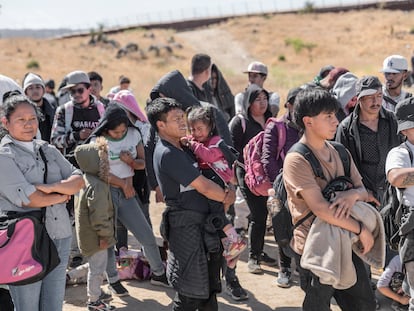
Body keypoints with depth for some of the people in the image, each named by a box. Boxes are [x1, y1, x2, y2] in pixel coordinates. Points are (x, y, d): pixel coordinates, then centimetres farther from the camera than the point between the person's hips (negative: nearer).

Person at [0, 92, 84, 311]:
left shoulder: (48, 151, 13)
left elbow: (78, 180, 6)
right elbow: (28, 199, -17)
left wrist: (50, 188, -12)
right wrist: (62, 196, -2)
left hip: (60, 236, 6)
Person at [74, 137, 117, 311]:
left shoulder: (87, 179, 4)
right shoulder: (97, 186, -28)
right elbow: (99, 216, -28)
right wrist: (104, 235, -17)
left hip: (87, 233, 10)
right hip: (95, 237, -10)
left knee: (96, 266, 25)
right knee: (97, 268, 5)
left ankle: (95, 292, 41)